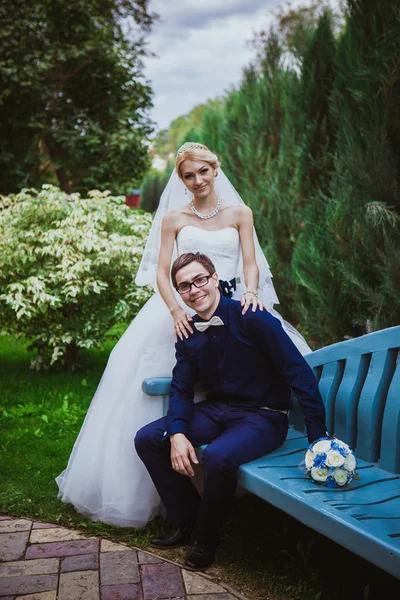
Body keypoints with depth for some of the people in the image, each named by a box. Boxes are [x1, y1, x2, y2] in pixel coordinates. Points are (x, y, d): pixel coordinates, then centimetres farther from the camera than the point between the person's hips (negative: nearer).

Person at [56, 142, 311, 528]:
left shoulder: (239, 213, 11)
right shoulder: (173, 219, 9)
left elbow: (250, 263, 2)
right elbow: (161, 272, 1)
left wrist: (251, 292, -21)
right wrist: (176, 310, -18)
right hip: (184, 309, 0)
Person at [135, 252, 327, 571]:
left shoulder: (252, 318, -18)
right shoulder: (188, 333, 2)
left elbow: (300, 374, -21)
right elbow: (181, 388, 4)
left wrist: (319, 439, -25)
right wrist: (177, 433, -17)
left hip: (263, 417, -6)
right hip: (217, 410, 7)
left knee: (218, 456, -35)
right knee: (147, 438, -5)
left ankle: (206, 538, -5)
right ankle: (187, 518, 11)